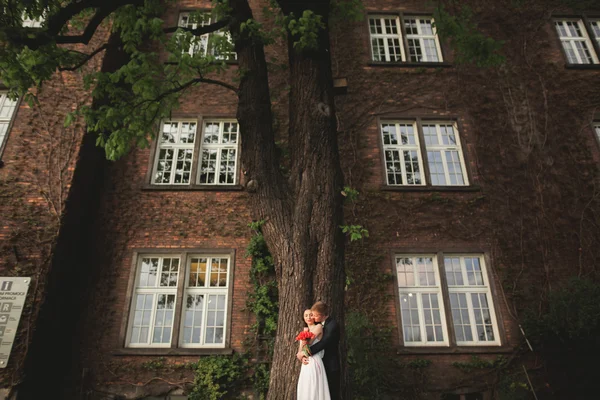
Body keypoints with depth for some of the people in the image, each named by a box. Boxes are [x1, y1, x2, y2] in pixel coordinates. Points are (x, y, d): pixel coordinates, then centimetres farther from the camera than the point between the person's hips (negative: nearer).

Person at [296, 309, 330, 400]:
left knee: (314, 390, -6)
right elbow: (301, 349, 11)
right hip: (305, 365, 7)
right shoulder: (305, 330, 17)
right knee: (305, 391, 9)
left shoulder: (318, 327, -4)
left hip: (314, 363, -7)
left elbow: (307, 342, -15)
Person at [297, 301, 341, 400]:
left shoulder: (333, 325, -16)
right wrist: (302, 354, -12)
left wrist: (305, 352, -24)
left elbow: (324, 342, -26)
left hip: (331, 366, -7)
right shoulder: (318, 325, 9)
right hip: (322, 365, 7)